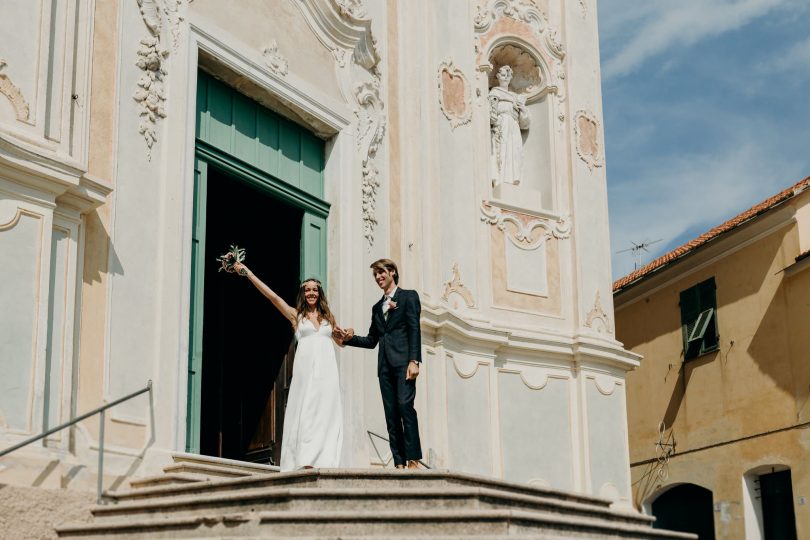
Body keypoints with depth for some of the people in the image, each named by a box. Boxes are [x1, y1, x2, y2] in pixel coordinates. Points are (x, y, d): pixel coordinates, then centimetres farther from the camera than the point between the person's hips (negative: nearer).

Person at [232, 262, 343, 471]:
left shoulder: (328, 316, 18)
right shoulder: (296, 315, 11)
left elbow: (341, 341, 30)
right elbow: (272, 295, 3)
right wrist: (248, 273, -2)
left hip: (326, 369, 2)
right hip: (306, 368, -2)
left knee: (325, 412, -5)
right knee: (305, 412, -8)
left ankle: (322, 460, -7)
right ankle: (306, 461, -11)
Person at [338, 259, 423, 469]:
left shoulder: (408, 296, 6)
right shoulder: (377, 307, 24)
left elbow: (414, 330, -4)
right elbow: (371, 340, 23)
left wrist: (414, 361, -15)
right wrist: (350, 338, 4)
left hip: (403, 361, -6)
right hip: (385, 365, 6)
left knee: (405, 405, -19)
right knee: (391, 414, 0)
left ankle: (413, 460, -21)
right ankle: (399, 463, -3)